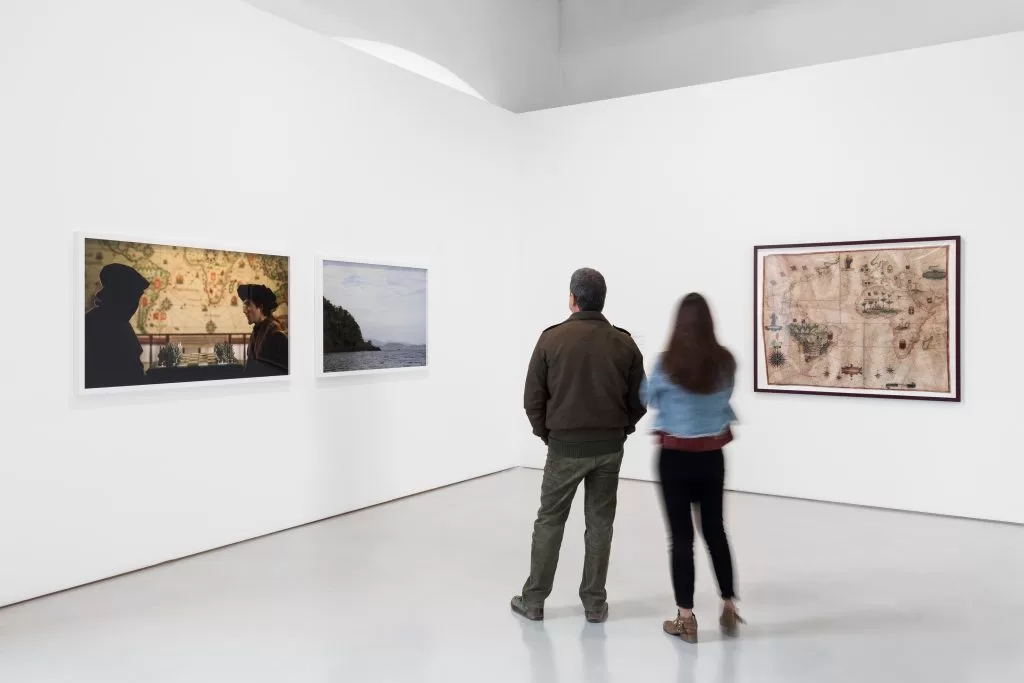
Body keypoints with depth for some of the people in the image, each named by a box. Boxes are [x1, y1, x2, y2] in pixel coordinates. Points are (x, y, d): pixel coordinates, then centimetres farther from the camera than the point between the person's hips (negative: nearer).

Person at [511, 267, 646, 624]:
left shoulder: (552, 339, -8)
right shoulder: (625, 343, -2)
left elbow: (533, 398, -6)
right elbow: (639, 401, 1)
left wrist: (547, 435, 9)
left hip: (565, 447, -2)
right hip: (609, 448, 2)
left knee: (549, 521, 10)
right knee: (600, 524, 12)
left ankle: (533, 599, 17)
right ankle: (595, 603, 18)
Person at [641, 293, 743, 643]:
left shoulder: (666, 364, -15)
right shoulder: (725, 361, -6)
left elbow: (650, 399, 3)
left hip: (676, 456, -3)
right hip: (712, 456, 3)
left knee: (681, 536, 5)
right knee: (715, 530, 18)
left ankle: (685, 618, 13)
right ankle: (729, 608, 27)